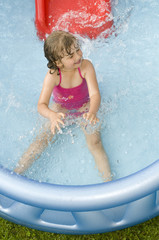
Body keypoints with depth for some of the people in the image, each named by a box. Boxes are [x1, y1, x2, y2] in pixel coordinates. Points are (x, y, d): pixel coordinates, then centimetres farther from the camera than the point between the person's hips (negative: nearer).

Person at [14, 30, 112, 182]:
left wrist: (92, 112, -58)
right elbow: (41, 105, -35)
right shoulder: (53, 75, -29)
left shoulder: (86, 66, -29)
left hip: (85, 107, 0)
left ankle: (109, 183, -11)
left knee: (94, 143, -16)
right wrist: (52, 116, -59)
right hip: (60, 108, 1)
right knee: (43, 138, -11)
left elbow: (95, 94, -36)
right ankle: (17, 173, -4)